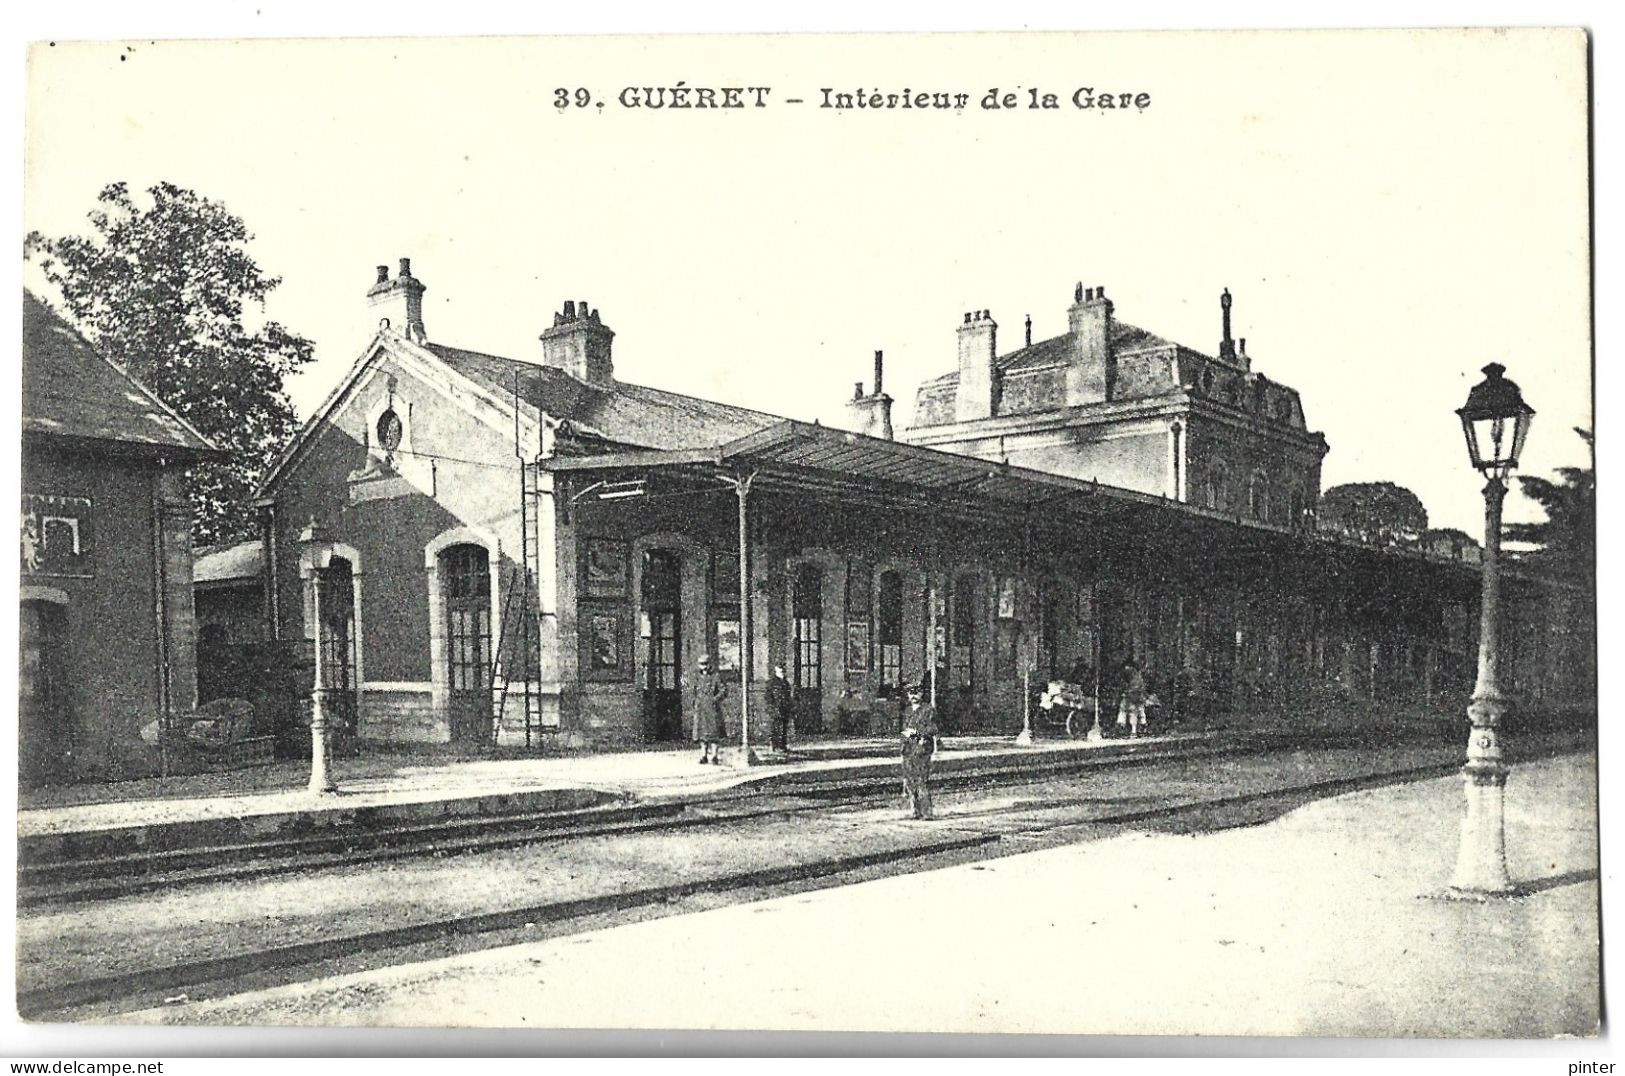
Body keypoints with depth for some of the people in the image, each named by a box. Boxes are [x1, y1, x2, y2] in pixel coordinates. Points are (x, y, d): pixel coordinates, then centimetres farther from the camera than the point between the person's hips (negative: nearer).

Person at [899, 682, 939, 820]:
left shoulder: (928, 710, -2)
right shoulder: (906, 709, 17)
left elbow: (933, 729, -8)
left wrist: (916, 732, -17)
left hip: (922, 748, -6)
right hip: (908, 749, 6)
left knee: (922, 782, -11)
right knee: (909, 781, 4)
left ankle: (926, 812, -8)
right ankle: (916, 812, 10)